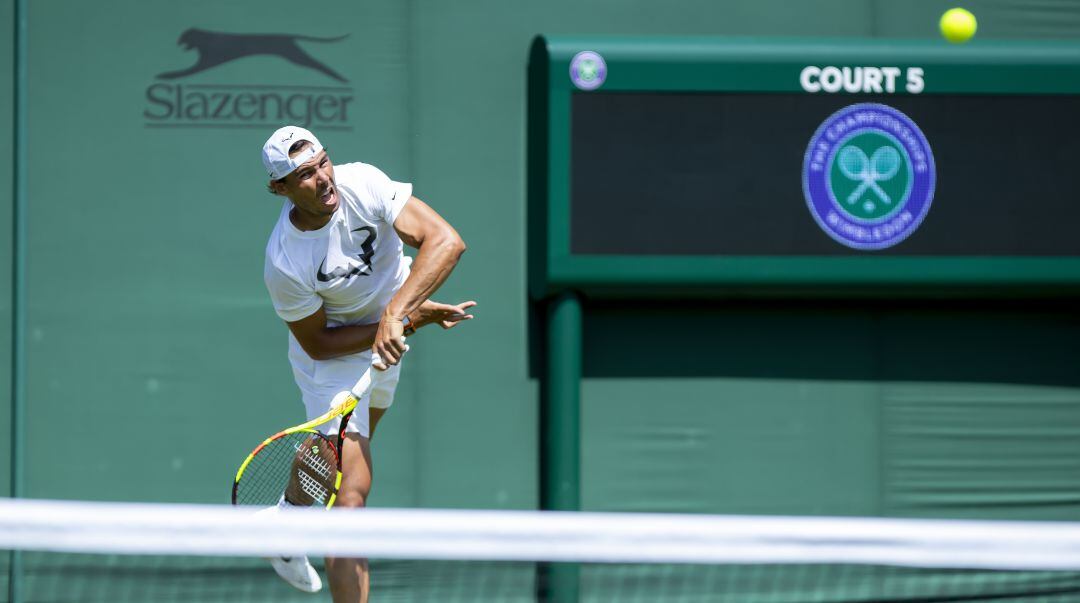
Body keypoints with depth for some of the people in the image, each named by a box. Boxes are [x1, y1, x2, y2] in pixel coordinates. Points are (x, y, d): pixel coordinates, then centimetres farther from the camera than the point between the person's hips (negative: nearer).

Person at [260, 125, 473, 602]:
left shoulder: (361, 183, -26)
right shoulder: (284, 265, -33)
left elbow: (446, 241, -31)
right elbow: (318, 344, -20)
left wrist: (396, 313, -43)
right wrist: (410, 321, -27)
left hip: (387, 339, 6)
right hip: (335, 356, -6)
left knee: (344, 450, 29)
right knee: (351, 489, -18)